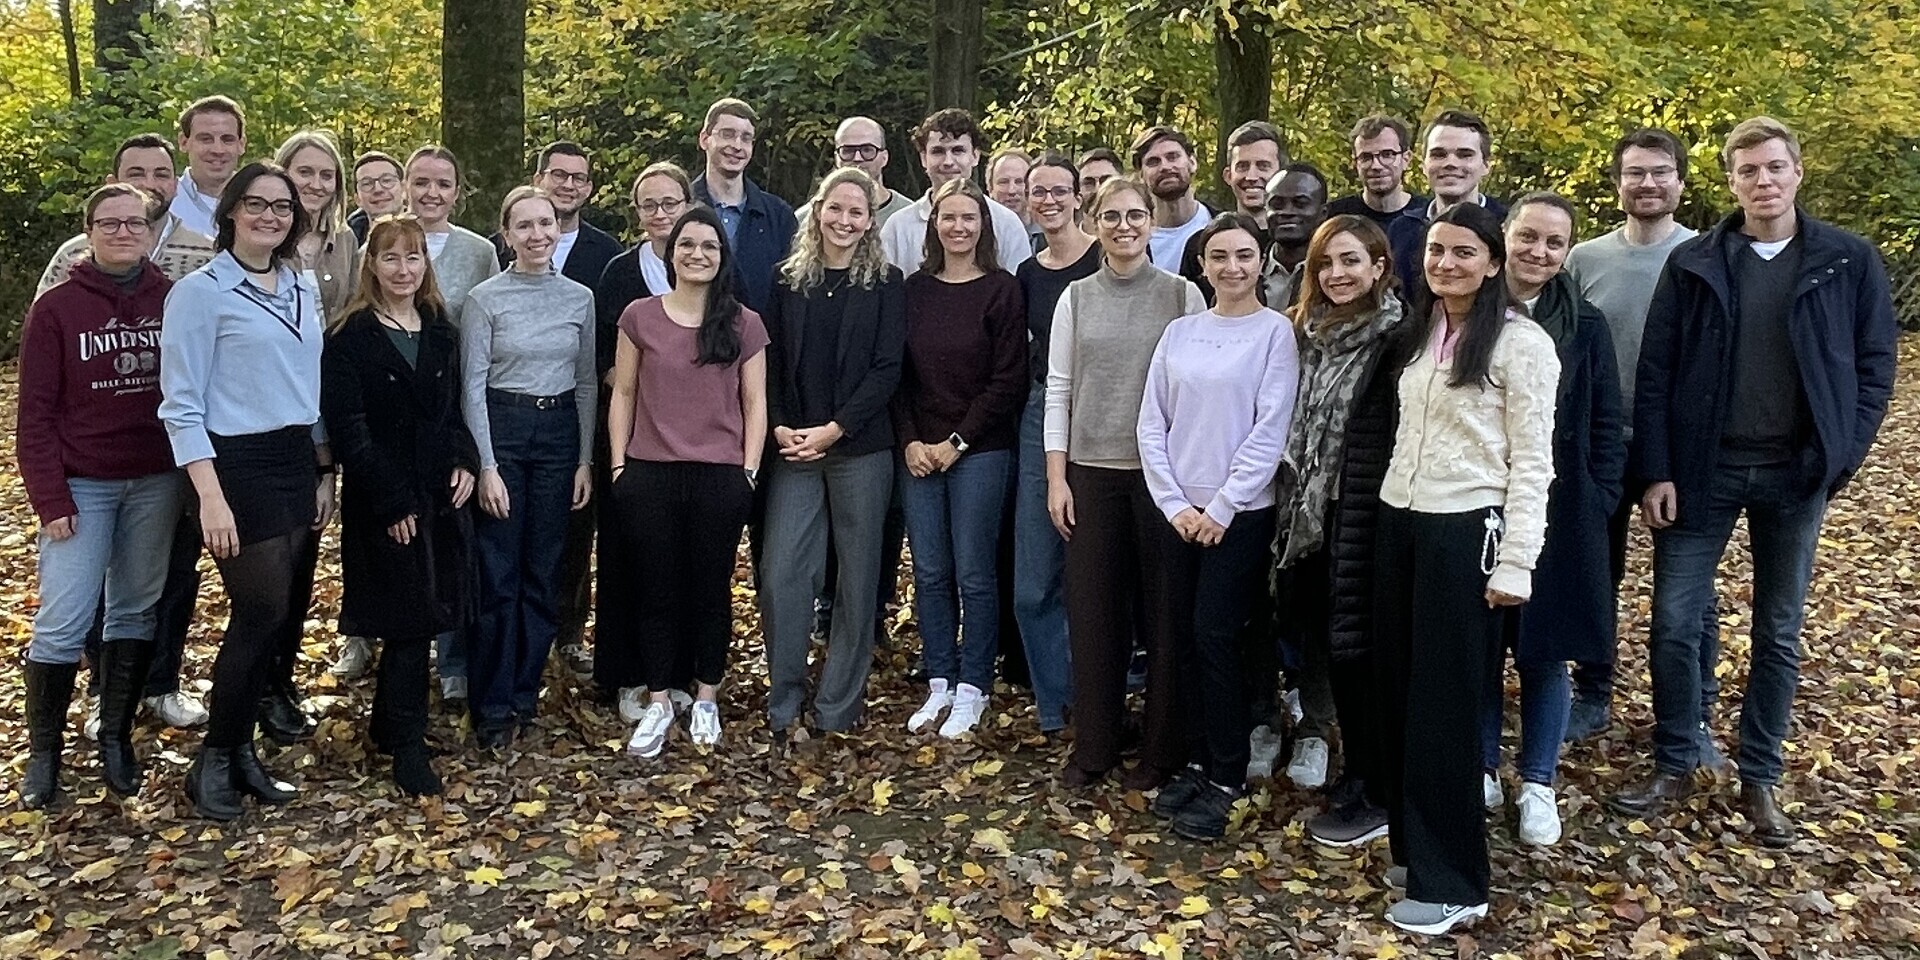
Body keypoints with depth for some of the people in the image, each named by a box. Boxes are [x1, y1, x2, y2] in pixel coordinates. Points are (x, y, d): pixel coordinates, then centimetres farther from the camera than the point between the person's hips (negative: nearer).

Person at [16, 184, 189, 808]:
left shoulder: (173, 300, 1)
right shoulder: (57, 307, -3)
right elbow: (36, 412, -4)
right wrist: (50, 499, -8)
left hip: (157, 483, 2)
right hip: (82, 486, -2)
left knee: (135, 612, 10)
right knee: (62, 623, -3)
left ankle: (116, 737, 22)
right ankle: (43, 752, 12)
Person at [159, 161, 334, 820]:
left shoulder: (303, 291, 12)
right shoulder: (200, 291, -7)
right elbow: (182, 405, -11)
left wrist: (324, 474, 14)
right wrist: (211, 496, -18)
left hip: (296, 464, 6)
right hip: (237, 466, -6)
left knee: (282, 616, 7)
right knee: (263, 613, -6)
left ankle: (240, 748, 22)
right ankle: (214, 761, 11)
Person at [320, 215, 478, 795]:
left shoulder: (441, 332, 12)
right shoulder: (351, 338, -6)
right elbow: (347, 427, -11)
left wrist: (465, 460, -2)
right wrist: (393, 502, -16)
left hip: (440, 495, 5)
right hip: (383, 502, -5)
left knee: (418, 617, 9)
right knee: (412, 618, -5)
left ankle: (388, 726, 25)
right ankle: (408, 746, 4)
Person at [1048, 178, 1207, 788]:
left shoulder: (1182, 295, 0)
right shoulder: (1076, 298, 7)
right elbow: (1057, 388, 6)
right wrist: (1056, 477, 1)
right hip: (1090, 469, 2)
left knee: (1164, 607, 4)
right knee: (1092, 606, 6)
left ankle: (1163, 749, 17)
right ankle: (1093, 745, 19)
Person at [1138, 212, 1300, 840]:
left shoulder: (1275, 332, -3)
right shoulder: (1180, 333, 8)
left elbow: (1270, 430, -9)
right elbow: (1152, 424, 6)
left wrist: (1221, 508, -11)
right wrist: (1174, 503, -4)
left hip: (1241, 513, -4)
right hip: (1180, 512, 4)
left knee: (1215, 638, -5)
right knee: (1186, 640, 7)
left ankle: (1226, 778, 9)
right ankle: (1198, 762, 21)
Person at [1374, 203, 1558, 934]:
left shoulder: (1521, 342, -7)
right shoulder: (1419, 333, 12)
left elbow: (1532, 462, -9)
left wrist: (1514, 564, -13)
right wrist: (1393, 511, 9)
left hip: (1465, 533, -7)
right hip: (1399, 523, 7)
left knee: (1446, 703, -1)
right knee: (1400, 693, 11)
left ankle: (1451, 881, 11)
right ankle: (1412, 846, 25)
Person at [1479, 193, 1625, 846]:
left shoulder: (1584, 327, 1)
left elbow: (1605, 426, 4)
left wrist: (1600, 499, -5)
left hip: (1559, 515, 0)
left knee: (1545, 651, 8)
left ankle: (1537, 785, 23)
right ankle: (1482, 771, 25)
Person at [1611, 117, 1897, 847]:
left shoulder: (1849, 261, 0)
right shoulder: (1693, 263, 0)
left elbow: (1874, 363, 4)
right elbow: (1655, 373, -1)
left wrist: (1842, 454, -7)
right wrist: (1656, 471, -7)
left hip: (1796, 473, 0)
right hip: (1703, 467, 0)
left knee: (1779, 633, 10)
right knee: (1674, 623, 2)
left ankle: (1759, 779, 23)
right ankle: (1674, 764, 19)